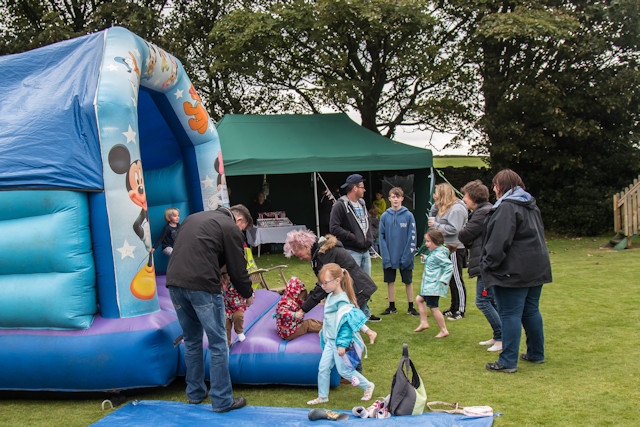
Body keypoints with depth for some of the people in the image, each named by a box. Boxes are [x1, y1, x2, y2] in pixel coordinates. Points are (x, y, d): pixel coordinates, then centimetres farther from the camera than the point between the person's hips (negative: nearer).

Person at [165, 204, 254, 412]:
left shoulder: (193, 218, 26)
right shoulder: (231, 228, 5)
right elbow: (237, 268, 5)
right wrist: (248, 294, 22)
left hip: (174, 283, 7)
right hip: (202, 286, -7)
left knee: (191, 340, 21)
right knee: (217, 344, 3)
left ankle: (195, 393, 28)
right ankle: (222, 401, 6)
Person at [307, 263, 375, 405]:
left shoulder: (342, 300, -22)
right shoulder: (331, 297, 8)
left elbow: (346, 324, -24)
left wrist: (342, 344, -24)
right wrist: (325, 336, 25)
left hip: (340, 342, -9)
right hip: (330, 341, 9)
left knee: (344, 370, 2)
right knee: (323, 368, 8)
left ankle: (368, 386, 21)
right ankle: (322, 396, 21)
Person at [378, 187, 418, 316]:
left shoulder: (408, 215, -5)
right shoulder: (385, 216, 0)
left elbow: (412, 237, -6)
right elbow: (382, 237, 1)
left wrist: (408, 255, -12)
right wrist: (385, 256, -7)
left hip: (405, 257, -2)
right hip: (389, 257, 2)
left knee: (408, 282, 7)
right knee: (390, 282, 9)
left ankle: (411, 307, 18)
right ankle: (392, 307, 22)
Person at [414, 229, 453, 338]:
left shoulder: (438, 254, -18)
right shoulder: (433, 253, 11)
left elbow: (449, 266, -23)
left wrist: (443, 280, -24)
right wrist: (425, 258, 13)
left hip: (434, 286, -11)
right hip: (429, 285, 11)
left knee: (433, 307, -7)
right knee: (419, 299, 19)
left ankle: (444, 330, 0)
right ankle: (424, 323, 24)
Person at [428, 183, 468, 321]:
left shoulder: (457, 209, -16)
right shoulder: (445, 207, 14)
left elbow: (453, 229, -23)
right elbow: (432, 217, 19)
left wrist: (436, 225, -15)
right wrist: (436, 204, 4)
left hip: (455, 249, -10)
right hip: (446, 248, 10)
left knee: (456, 280, -3)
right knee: (450, 280, 16)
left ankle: (460, 310, 4)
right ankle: (454, 307, 25)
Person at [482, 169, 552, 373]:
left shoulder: (506, 207, -15)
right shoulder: (531, 205, 16)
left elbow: (499, 241, -22)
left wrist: (488, 265, -15)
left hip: (514, 271, -9)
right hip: (536, 268, 9)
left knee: (510, 315, -5)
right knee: (531, 312, 18)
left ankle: (508, 361, -3)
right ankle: (536, 354, 27)